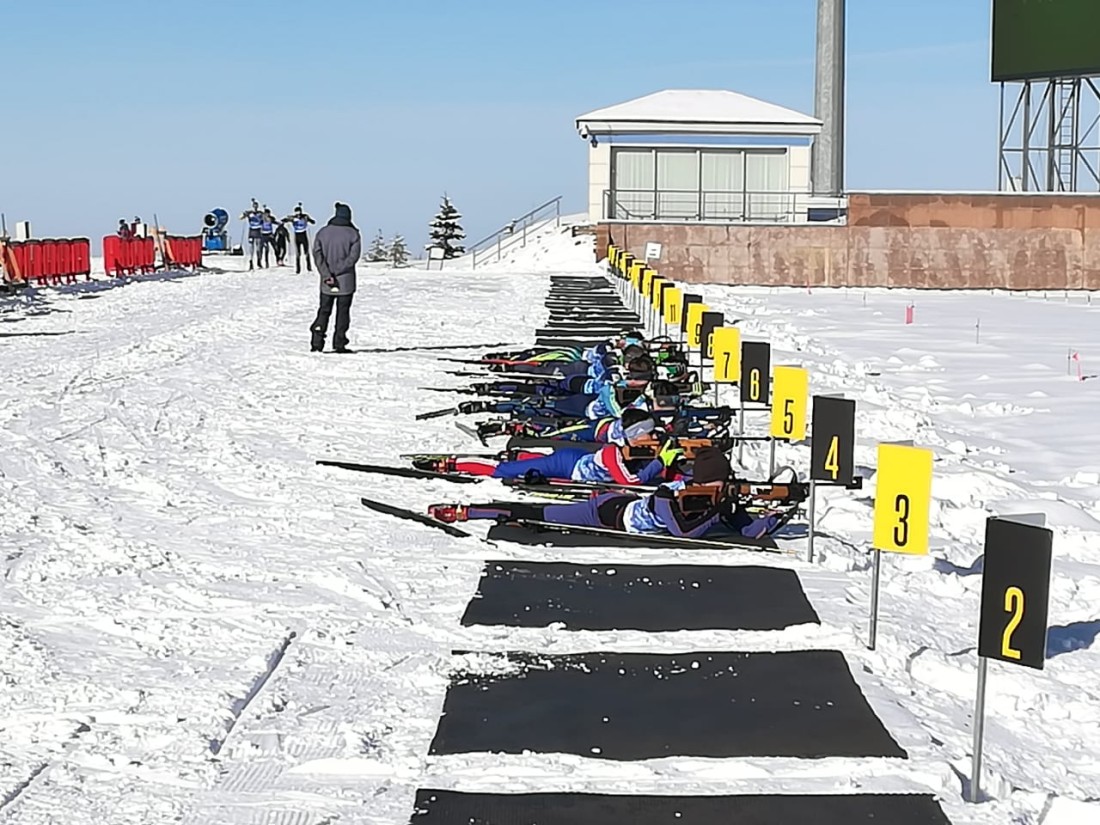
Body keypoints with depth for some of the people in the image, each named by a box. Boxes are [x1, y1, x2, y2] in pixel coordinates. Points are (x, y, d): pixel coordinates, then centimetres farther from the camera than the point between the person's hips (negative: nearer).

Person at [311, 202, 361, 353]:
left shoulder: (323, 232, 4)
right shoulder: (353, 234, -3)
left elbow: (317, 254, -5)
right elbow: (353, 256, -13)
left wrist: (327, 274, -12)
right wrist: (338, 271, -14)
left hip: (326, 283, 2)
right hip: (346, 281, -2)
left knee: (324, 311, 11)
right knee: (343, 312, 5)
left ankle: (317, 343, 4)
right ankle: (339, 344, 2)